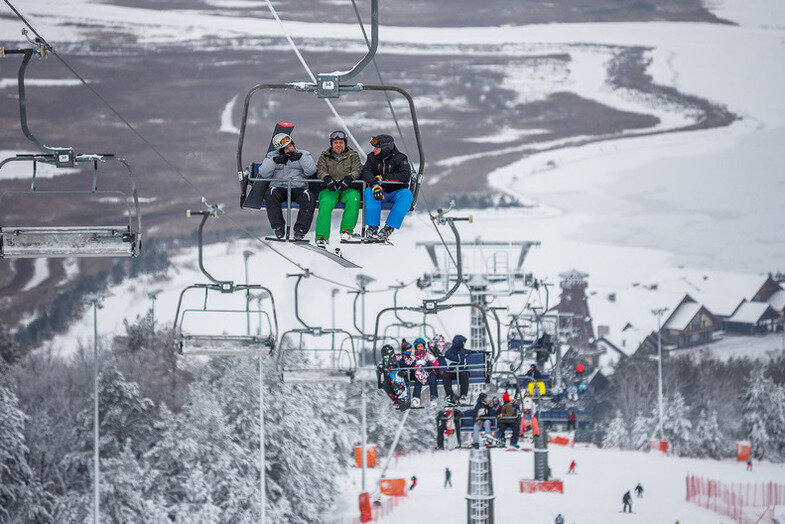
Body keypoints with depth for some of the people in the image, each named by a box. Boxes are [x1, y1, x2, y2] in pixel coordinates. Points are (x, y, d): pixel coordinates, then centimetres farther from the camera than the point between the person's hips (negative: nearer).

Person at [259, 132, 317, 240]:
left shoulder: (304, 155, 13)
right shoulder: (272, 156, 14)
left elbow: (311, 171, -3)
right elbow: (263, 174, 1)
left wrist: (300, 157, -13)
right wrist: (275, 161, -12)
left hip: (299, 188, 0)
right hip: (278, 188, 0)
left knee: (310, 198, -32)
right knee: (270, 195, -34)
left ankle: (300, 229, -26)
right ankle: (278, 227, -29)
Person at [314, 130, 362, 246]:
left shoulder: (353, 155, 11)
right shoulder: (324, 156, 14)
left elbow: (357, 171, -1)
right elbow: (321, 171, 2)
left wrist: (348, 178, -23)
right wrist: (327, 179, -21)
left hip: (347, 189, 0)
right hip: (330, 189, 0)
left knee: (353, 199, -35)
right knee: (325, 202, -33)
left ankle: (346, 230, -30)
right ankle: (321, 236, -38)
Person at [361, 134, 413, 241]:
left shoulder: (400, 158, -5)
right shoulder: (372, 158, 5)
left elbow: (405, 176, -20)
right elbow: (366, 172, -11)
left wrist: (383, 177, -20)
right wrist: (374, 184, -33)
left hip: (396, 192, -2)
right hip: (381, 192, 2)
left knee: (406, 194, -34)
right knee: (369, 191, -31)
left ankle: (389, 228, -39)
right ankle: (372, 227, -34)